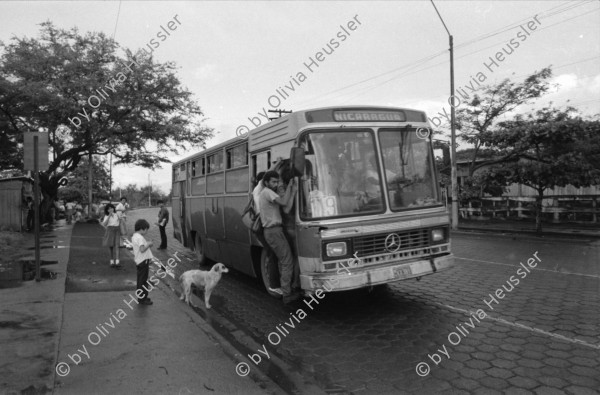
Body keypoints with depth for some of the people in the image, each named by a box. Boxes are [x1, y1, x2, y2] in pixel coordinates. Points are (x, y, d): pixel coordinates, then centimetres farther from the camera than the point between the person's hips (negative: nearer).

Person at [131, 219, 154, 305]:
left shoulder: (134, 236, 11)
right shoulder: (140, 237, -20)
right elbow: (142, 249, -27)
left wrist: (147, 244, 11)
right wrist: (148, 244, -14)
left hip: (139, 261, 10)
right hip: (143, 261, -10)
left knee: (141, 280, 17)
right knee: (143, 280, -2)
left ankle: (141, 297, 27)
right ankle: (142, 299, 4)